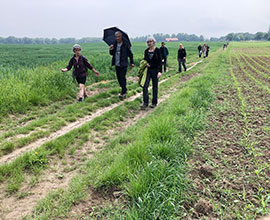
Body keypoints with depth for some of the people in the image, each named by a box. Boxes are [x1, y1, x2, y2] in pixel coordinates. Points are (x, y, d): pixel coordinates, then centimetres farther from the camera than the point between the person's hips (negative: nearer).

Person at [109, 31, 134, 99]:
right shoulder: (115, 44, 8)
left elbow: (130, 54, -1)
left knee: (122, 78, -8)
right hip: (117, 64, 6)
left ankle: (123, 93, 2)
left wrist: (132, 62, -2)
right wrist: (111, 50, -9)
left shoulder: (125, 44, -6)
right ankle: (125, 90, 28)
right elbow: (112, 54, 12)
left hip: (123, 64, -6)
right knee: (119, 78, 11)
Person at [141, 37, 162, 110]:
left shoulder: (157, 50, -4)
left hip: (155, 70, -3)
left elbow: (160, 61, -6)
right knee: (145, 86, -8)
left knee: (155, 87, 5)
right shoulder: (146, 51, 9)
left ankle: (154, 103, 17)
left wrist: (160, 71, -14)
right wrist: (145, 63, -3)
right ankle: (145, 103, -3)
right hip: (148, 70, 4)